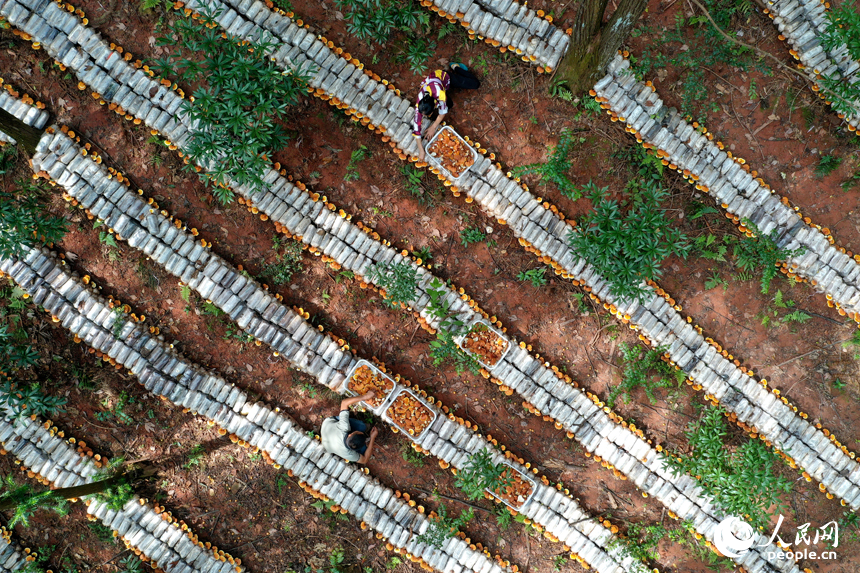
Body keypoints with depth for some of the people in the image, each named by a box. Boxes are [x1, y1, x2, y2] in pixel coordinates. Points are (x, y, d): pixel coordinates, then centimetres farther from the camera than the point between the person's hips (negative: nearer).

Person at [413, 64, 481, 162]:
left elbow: (443, 112, -30)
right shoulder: (419, 105, -40)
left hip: (445, 76, -1)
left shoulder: (439, 93, -49)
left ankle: (455, 67, 30)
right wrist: (421, 150, -36)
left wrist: (433, 127, -24)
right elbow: (416, 126, -33)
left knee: (476, 84, 9)